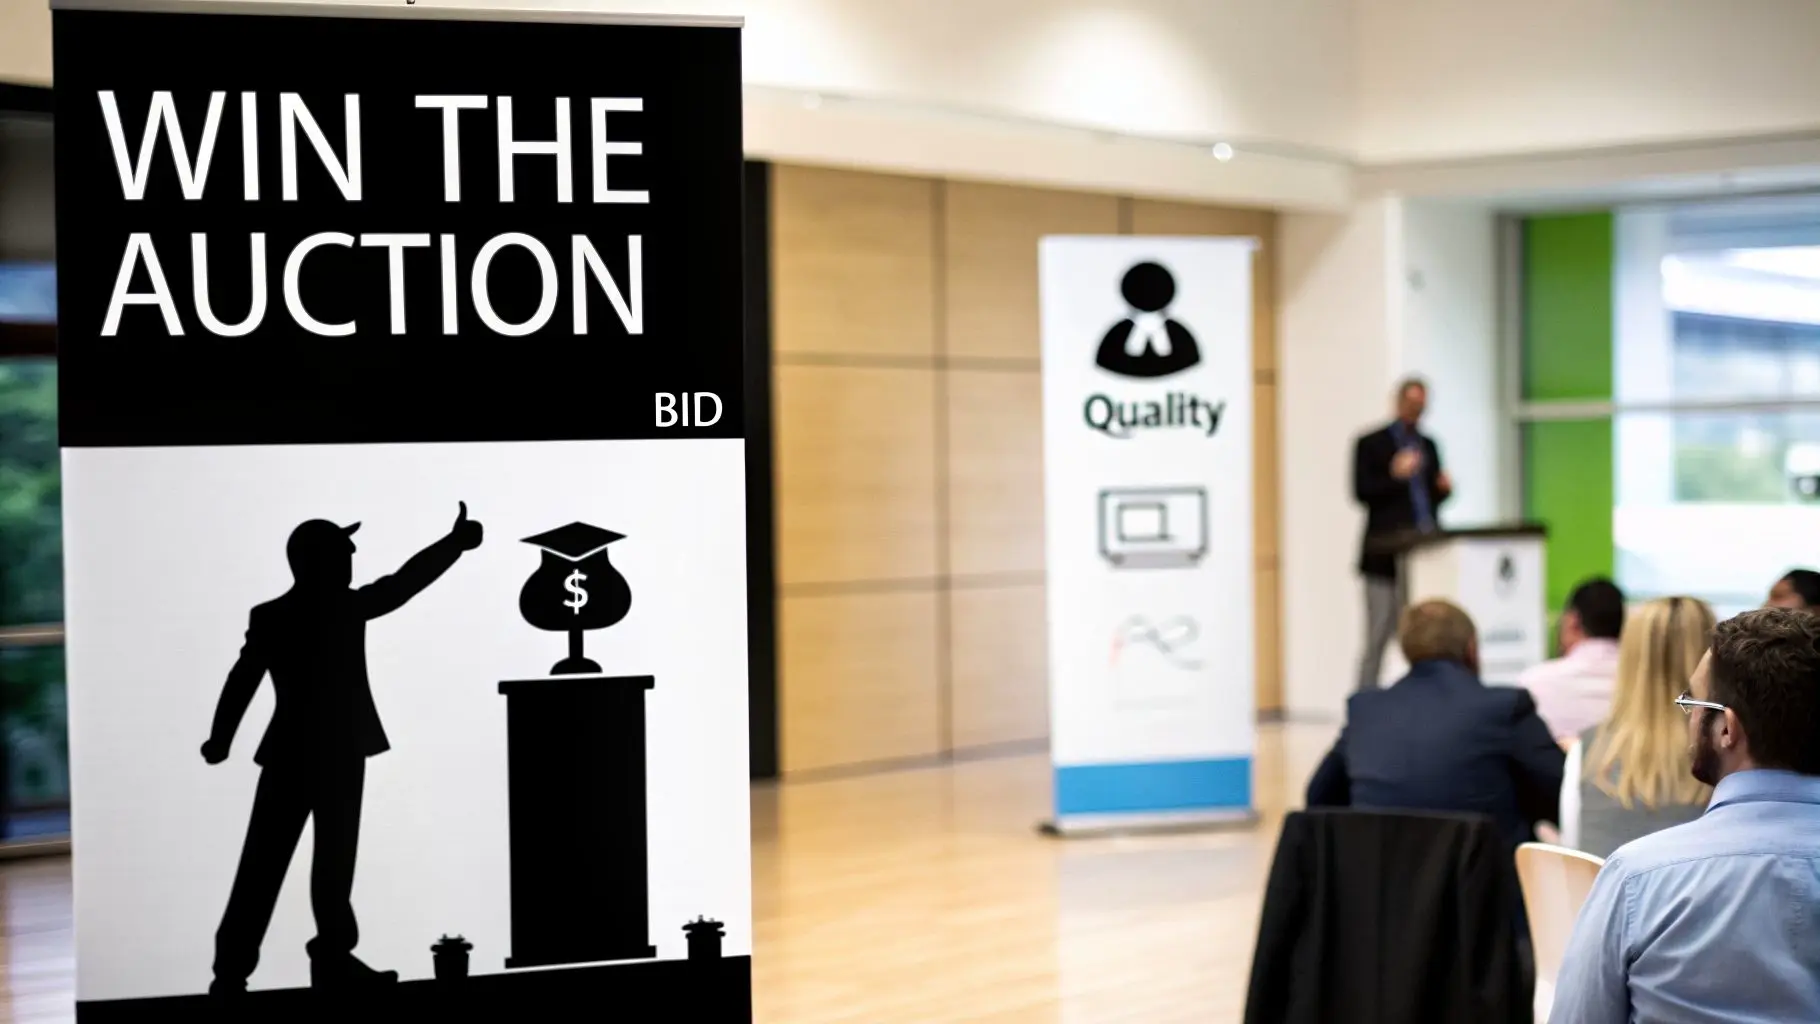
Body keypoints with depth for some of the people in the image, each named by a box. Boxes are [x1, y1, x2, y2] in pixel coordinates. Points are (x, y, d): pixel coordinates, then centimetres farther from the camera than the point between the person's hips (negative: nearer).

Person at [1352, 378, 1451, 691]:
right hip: (1386, 555, -5)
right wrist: (1394, 476, -19)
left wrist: (1444, 489, 0)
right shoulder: (1371, 443, 1)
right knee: (1379, 635, -5)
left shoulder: (1428, 445, 18)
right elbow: (1361, 492, -6)